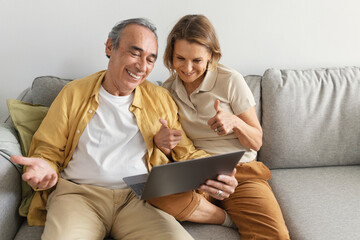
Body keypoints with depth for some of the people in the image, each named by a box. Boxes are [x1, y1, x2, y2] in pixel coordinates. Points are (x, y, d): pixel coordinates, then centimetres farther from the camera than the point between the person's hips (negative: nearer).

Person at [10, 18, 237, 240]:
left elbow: (186, 153, 12)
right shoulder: (74, 93, 11)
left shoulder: (161, 99, 13)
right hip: (78, 192, 0)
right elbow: (49, 149, 13)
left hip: (139, 198, 1)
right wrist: (44, 167, -10)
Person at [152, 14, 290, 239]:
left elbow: (256, 143, 1)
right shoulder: (168, 90, 7)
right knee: (157, 195, -34)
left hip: (239, 171, -3)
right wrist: (159, 140, -12)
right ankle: (230, 217, -12)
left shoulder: (231, 81, -3)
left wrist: (235, 122, -21)